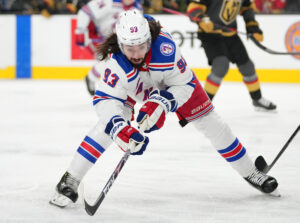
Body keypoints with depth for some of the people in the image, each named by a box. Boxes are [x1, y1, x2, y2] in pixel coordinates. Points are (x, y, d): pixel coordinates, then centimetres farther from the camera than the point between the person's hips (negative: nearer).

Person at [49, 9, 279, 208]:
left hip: (171, 83, 1)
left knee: (210, 122, 1)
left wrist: (161, 104, -41)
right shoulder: (115, 62, -39)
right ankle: (70, 181, -12)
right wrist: (119, 129, -57)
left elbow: (184, 84, -27)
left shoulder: (165, 47, -40)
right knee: (109, 124, -21)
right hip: (133, 90, 0)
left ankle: (250, 172, 21)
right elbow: (106, 99, -41)